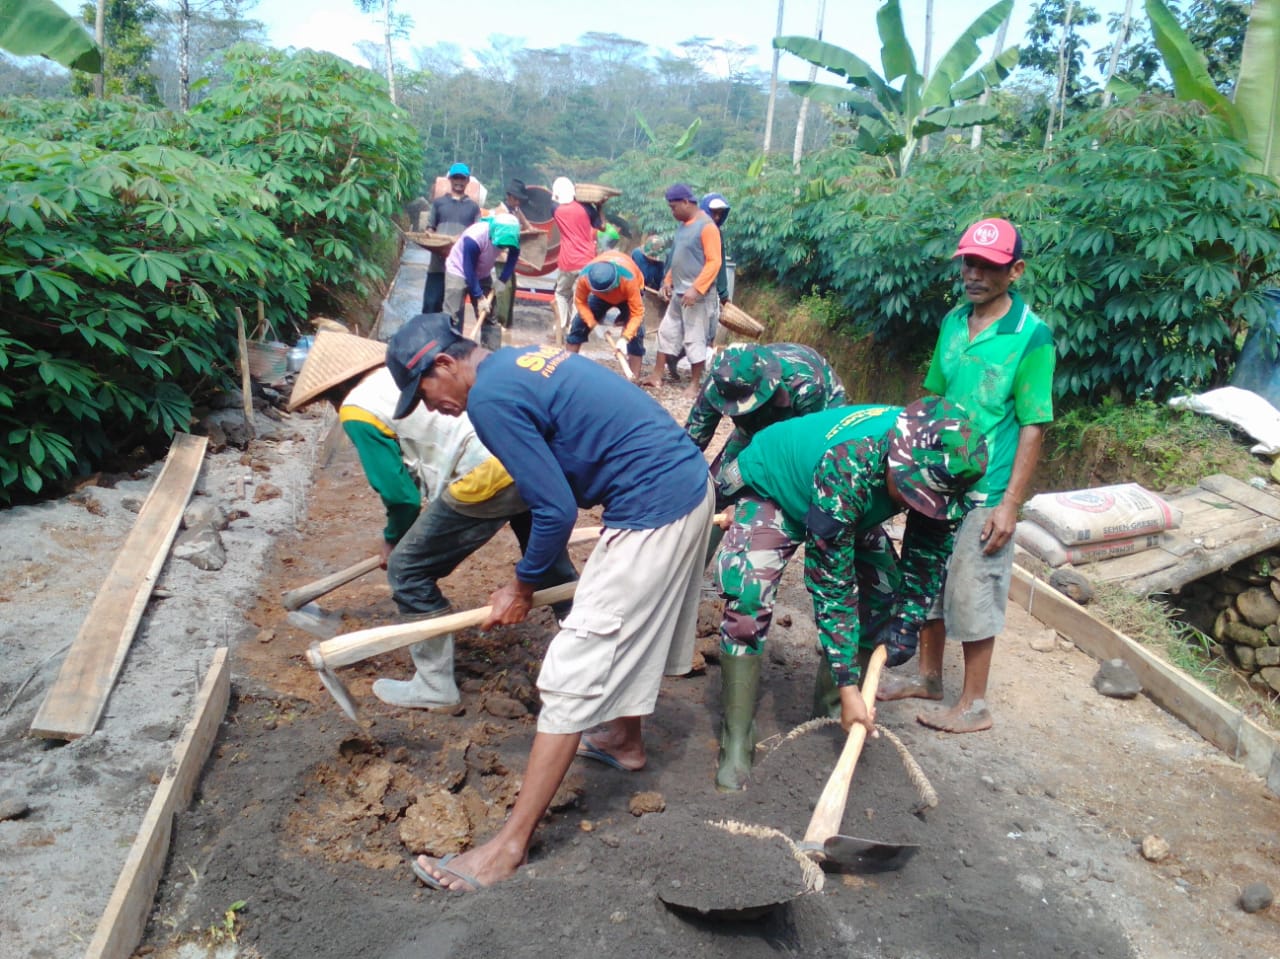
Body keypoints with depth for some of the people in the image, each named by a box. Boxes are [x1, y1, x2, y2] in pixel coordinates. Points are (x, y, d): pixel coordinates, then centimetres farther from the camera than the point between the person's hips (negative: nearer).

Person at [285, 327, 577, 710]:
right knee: (551, 565, 29)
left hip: (489, 477, -8)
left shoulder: (357, 409, 2)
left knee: (408, 572, 12)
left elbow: (400, 493, 1)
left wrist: (393, 539, 23)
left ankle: (434, 685, 24)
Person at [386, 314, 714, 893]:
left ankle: (511, 844, 3)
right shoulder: (524, 358, 15)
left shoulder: (490, 398, -14)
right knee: (639, 627, 28)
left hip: (651, 514, -10)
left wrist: (523, 585, 1)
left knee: (575, 672, -5)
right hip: (692, 481, 10)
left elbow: (556, 510, -14)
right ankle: (626, 739, 51)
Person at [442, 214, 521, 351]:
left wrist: (502, 280, -14)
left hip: (482, 275, 6)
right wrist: (479, 297, -23)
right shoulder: (474, 238, -36)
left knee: (490, 317, 4)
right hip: (459, 272, -5)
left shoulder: (508, 235, -21)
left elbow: (513, 257, -3)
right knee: (452, 318, -11)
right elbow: (469, 271, -28)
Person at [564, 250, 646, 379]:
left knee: (635, 334, -19)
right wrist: (593, 324, -30)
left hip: (628, 295, -3)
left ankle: (633, 378, -13)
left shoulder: (629, 280, -46)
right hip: (599, 295, 3)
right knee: (578, 325, -4)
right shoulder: (584, 277, -38)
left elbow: (637, 313, -40)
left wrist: (625, 338, -49)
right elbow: (580, 301, -19)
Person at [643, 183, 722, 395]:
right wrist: (668, 280, 12)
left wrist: (696, 289, -24)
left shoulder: (706, 226, -14)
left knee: (694, 339, -3)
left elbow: (714, 262, -19)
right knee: (667, 332, 12)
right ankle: (656, 376, 20)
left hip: (695, 295, -9)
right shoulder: (683, 225, 12)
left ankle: (695, 384, 7)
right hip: (678, 293, 9)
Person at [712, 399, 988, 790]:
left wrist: (905, 624, -15)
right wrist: (848, 685, -34)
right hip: (769, 491, -6)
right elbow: (831, 586, -38)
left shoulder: (937, 466, -26)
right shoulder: (846, 469, -44)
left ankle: (831, 717, 12)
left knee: (885, 598, -3)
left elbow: (930, 552, -10)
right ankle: (736, 745, -14)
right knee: (748, 605, -25)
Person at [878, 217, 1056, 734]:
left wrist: (1010, 504, -16)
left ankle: (973, 705, 21)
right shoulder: (953, 321, 4)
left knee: (973, 597, 4)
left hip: (984, 493, -6)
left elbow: (1032, 427, -13)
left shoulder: (1031, 336, -13)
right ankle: (929, 677, 36)